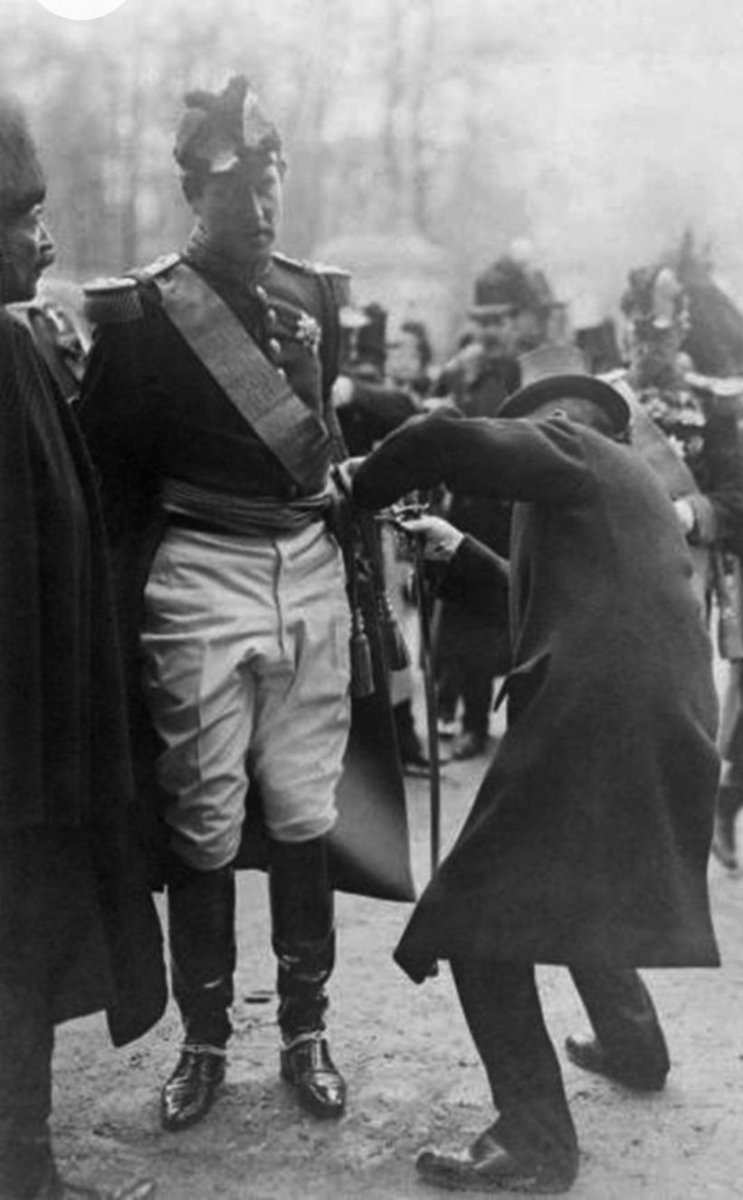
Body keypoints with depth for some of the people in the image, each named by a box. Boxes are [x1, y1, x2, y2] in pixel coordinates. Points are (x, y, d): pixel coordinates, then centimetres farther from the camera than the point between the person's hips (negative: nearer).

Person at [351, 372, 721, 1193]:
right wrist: (461, 554, 30)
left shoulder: (563, 443, 4)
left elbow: (439, 440, -13)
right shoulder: (632, 481, 29)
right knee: (583, 888, 31)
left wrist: (359, 494, 5)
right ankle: (633, 1045, 45)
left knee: (481, 920, -4)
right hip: (668, 726, 9)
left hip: (590, 720, -9)